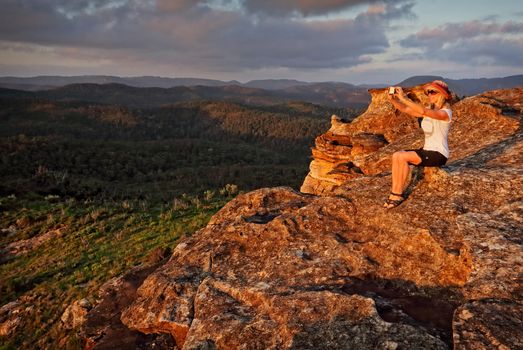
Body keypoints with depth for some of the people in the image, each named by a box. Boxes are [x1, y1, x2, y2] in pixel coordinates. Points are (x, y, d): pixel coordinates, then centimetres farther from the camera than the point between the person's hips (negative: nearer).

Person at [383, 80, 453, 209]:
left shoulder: (445, 113, -13)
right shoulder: (429, 110, 13)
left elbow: (422, 111, -33)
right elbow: (406, 110, 1)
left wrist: (404, 98, -34)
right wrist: (393, 99, -16)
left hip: (438, 154, -8)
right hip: (426, 150, 8)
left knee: (402, 157, -24)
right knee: (396, 156, -15)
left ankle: (398, 195, -12)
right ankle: (394, 193, -18)